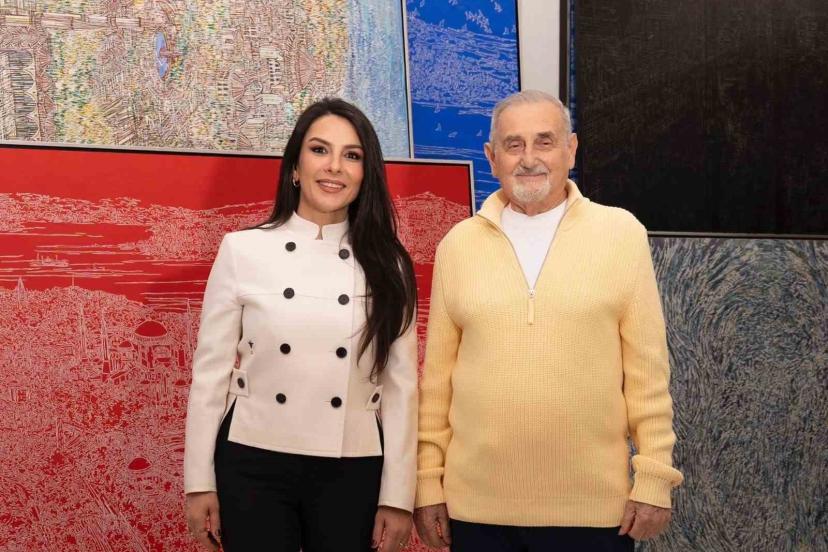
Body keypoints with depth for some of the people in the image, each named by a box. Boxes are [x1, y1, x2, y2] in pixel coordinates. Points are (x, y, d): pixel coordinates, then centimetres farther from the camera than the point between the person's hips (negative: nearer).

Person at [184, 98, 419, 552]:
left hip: (352, 474, 1)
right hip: (253, 468, -1)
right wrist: (200, 481, -1)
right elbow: (210, 371, 0)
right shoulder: (242, 250, -3)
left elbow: (401, 385, 1)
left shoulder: (386, 265, 1)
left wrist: (397, 496, -1)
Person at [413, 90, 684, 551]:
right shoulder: (458, 244, 3)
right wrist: (428, 479, 5)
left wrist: (654, 477, -3)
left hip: (593, 505, -1)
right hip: (477, 504, 2)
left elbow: (647, 369, -1)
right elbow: (437, 374, 5)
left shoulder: (621, 233, -2)